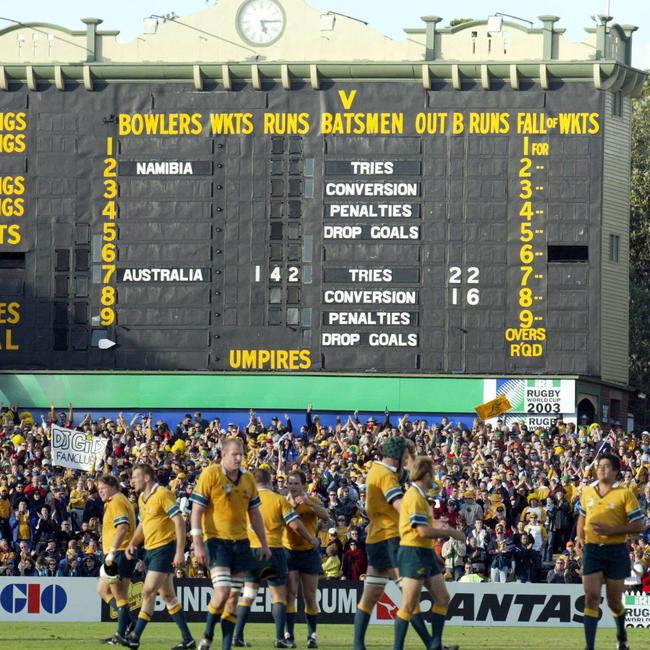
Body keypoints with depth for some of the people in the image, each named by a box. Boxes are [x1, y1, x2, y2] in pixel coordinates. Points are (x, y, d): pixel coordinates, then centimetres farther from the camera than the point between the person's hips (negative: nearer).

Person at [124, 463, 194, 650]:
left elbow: (179, 522, -17)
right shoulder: (142, 499, 13)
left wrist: (180, 552, -22)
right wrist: (132, 544, 9)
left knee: (148, 592, -12)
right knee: (167, 595, 8)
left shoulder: (162, 494, -14)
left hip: (164, 548, -9)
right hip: (150, 550, 9)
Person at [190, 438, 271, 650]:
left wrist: (264, 544, 15)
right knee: (222, 592, -17)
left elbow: (254, 513, 18)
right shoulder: (210, 475, -7)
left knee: (234, 595, 4)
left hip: (240, 542, 6)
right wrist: (198, 544, -14)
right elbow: (196, 511, -8)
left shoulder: (248, 479, 10)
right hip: (216, 540, -6)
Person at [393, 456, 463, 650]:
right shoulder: (414, 496, -15)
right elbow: (423, 531, -21)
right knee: (409, 605, -8)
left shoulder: (420, 496, 15)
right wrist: (450, 532, -12)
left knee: (442, 598, 8)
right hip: (413, 553, -10)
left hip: (425, 554, 10)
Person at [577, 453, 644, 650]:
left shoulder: (624, 494, -7)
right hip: (592, 549, 2)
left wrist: (612, 530, -20)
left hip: (616, 550, -2)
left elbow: (638, 525, -9)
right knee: (591, 598, -9)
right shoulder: (587, 492, 7)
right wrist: (580, 537, 7)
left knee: (614, 602, 8)